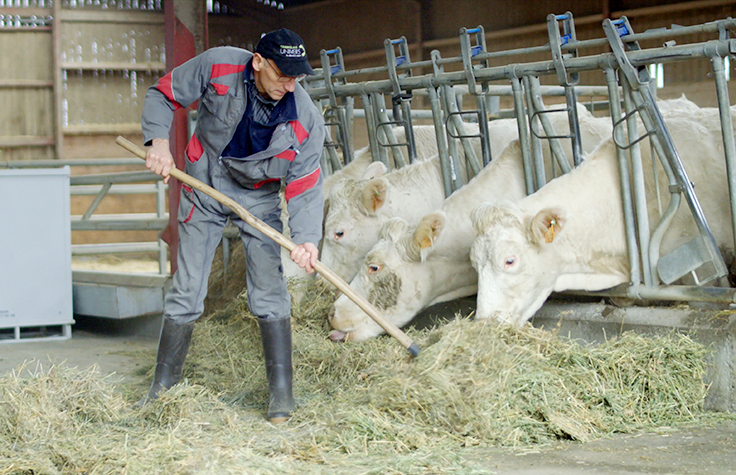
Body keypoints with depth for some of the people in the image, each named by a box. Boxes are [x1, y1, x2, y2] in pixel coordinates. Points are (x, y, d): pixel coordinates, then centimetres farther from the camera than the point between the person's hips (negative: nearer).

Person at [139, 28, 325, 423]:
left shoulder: (305, 120, -22)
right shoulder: (217, 66, -22)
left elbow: (305, 187, -19)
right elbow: (162, 94, -7)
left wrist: (306, 237, -35)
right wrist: (159, 141, -23)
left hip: (260, 198, 0)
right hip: (204, 189, 0)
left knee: (268, 292, -8)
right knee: (186, 290, 1)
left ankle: (281, 392, 1)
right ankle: (163, 387, 13)